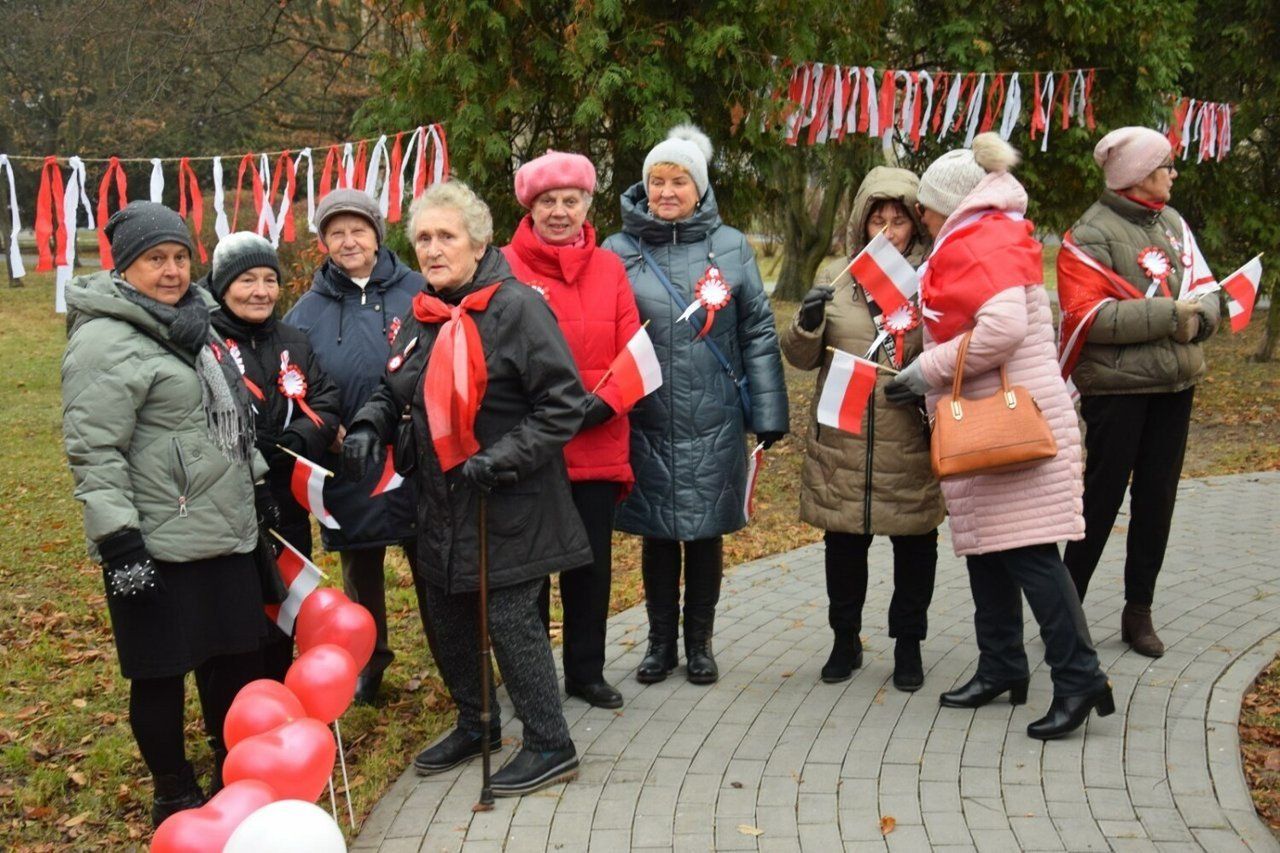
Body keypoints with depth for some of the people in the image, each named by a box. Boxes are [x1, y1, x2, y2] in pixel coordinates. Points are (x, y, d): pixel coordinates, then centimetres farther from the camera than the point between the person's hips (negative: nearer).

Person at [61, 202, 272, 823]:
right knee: (162, 675, 5)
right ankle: (175, 799, 23)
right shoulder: (105, 342, -14)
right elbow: (93, 451, -18)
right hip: (158, 550, -8)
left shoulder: (193, 324, 14)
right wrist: (118, 541, -21)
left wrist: (256, 483, 26)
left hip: (225, 535, 8)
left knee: (235, 660, 16)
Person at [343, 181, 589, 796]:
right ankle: (475, 725, 38)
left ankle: (550, 746, 14)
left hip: (509, 504, -8)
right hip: (442, 500, 8)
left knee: (509, 618, -4)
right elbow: (395, 389, 22)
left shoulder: (515, 307, -15)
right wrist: (370, 424, 1)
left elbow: (564, 404, -17)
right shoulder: (423, 315, 9)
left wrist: (502, 458, -23)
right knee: (449, 616, 17)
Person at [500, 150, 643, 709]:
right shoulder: (506, 268, -4)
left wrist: (601, 402, -13)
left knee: (592, 563, 13)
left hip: (598, 447, 4)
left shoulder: (609, 268, 8)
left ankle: (586, 672, 28)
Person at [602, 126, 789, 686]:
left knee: (706, 532, 10)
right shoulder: (619, 251, 1)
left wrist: (768, 412, 0)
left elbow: (759, 334, 3)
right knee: (656, 535, 11)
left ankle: (699, 642, 27)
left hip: (713, 423, 0)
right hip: (645, 423, 0)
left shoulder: (730, 247, 1)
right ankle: (660, 641, 27)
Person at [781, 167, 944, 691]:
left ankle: (908, 645, 26)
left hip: (912, 444, -2)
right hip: (841, 443, 2)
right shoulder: (835, 277, 7)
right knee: (843, 542, 11)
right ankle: (846, 640, 29)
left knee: (914, 543, 9)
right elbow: (800, 357, 8)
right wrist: (807, 323, -12)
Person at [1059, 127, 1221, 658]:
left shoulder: (1172, 224, 10)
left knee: (1157, 497, 11)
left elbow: (1206, 289, 11)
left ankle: (1139, 611, 23)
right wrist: (1169, 315, -20)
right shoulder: (1092, 234, -10)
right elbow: (1089, 316, -19)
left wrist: (1200, 314, -12)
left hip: (1175, 383, 6)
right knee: (1103, 496, 0)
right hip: (1116, 387, -6)